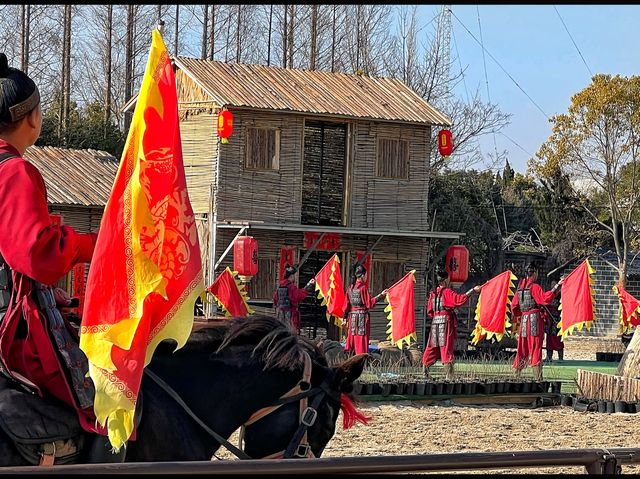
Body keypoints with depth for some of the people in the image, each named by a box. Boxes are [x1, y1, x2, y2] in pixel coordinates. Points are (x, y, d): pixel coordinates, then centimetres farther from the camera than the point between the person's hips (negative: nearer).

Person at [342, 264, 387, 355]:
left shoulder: (350, 288, 7)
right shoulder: (363, 287, -12)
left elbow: (346, 305, 10)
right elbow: (369, 303, -14)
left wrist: (345, 318, 15)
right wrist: (380, 295, -11)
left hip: (352, 316, 6)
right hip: (362, 316, -6)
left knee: (351, 339, 10)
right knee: (362, 341, -3)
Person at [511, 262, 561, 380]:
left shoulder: (520, 288, 11)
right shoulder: (535, 287, -10)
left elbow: (514, 306, 16)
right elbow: (545, 299, -23)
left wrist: (518, 317, 30)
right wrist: (556, 287, -22)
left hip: (523, 320, 6)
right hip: (535, 319, -6)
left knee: (522, 349, 13)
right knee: (536, 348, -7)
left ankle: (517, 374, 16)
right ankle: (538, 377, -10)